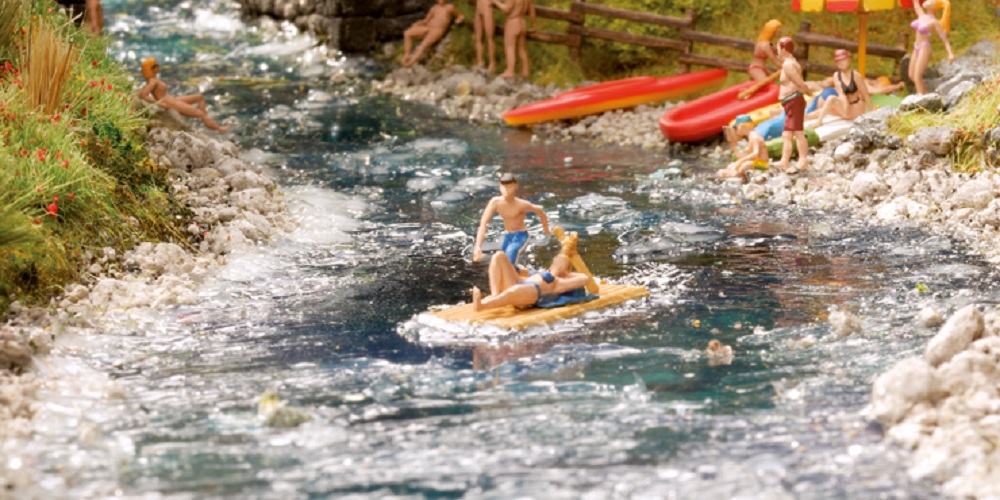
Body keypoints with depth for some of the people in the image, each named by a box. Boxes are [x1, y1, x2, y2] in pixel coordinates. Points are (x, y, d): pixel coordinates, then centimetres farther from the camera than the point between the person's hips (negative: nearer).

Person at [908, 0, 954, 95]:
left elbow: (944, 39, -13)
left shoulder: (934, 22, -12)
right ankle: (925, 94, 30)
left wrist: (950, 53, -25)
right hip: (917, 49, 8)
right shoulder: (922, 15, 7)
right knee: (911, 76, 13)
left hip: (924, 49, -8)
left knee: (917, 77, -14)